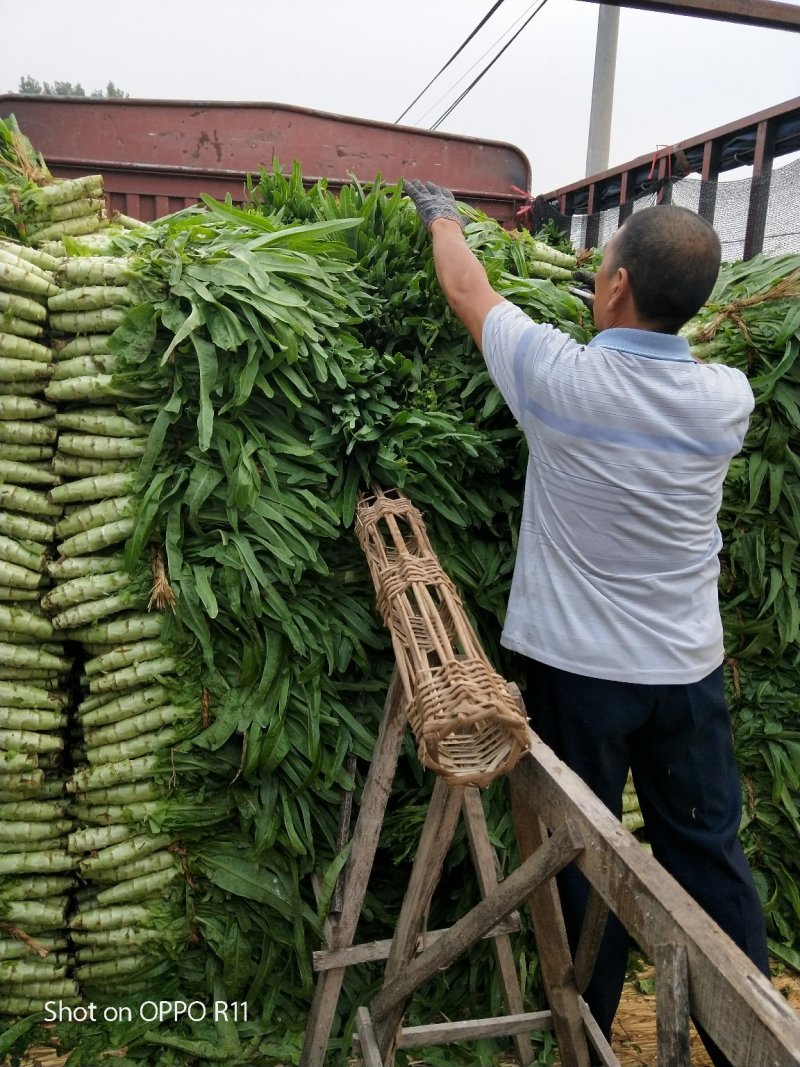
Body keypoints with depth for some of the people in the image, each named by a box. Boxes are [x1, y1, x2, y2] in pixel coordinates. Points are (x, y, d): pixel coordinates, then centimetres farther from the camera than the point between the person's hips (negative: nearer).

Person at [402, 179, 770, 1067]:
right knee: (711, 857, 16)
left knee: (584, 861, 12)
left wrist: (441, 217, 21)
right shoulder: (728, 400, -6)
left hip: (580, 668, -3)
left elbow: (467, 292, 3)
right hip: (690, 669, 4)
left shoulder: (561, 379, -15)